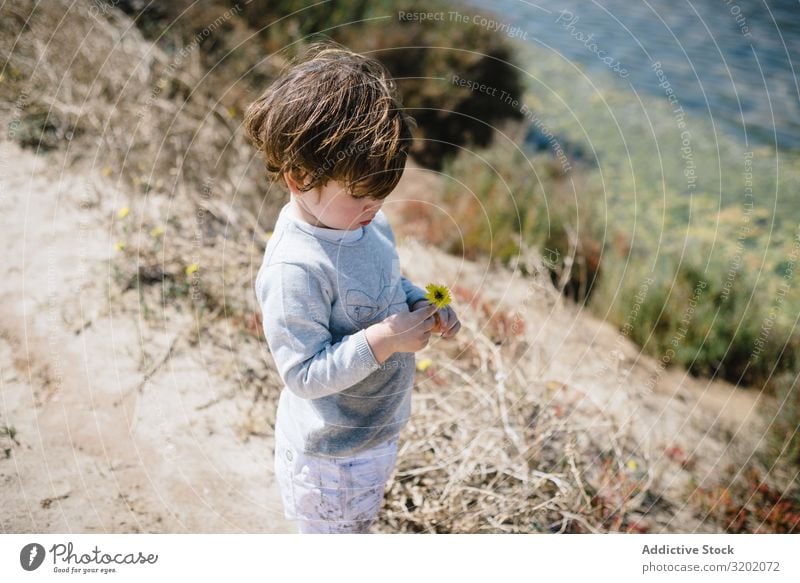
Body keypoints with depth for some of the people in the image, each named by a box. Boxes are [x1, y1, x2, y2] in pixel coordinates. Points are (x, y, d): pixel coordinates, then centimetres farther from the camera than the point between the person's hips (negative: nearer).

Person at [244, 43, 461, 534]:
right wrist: (381, 341, -37)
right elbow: (304, 374, -30)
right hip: (331, 453, -8)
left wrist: (421, 307, -9)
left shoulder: (365, 220, -8)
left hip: (380, 428, 8)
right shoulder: (294, 269, -34)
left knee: (361, 521, 35)